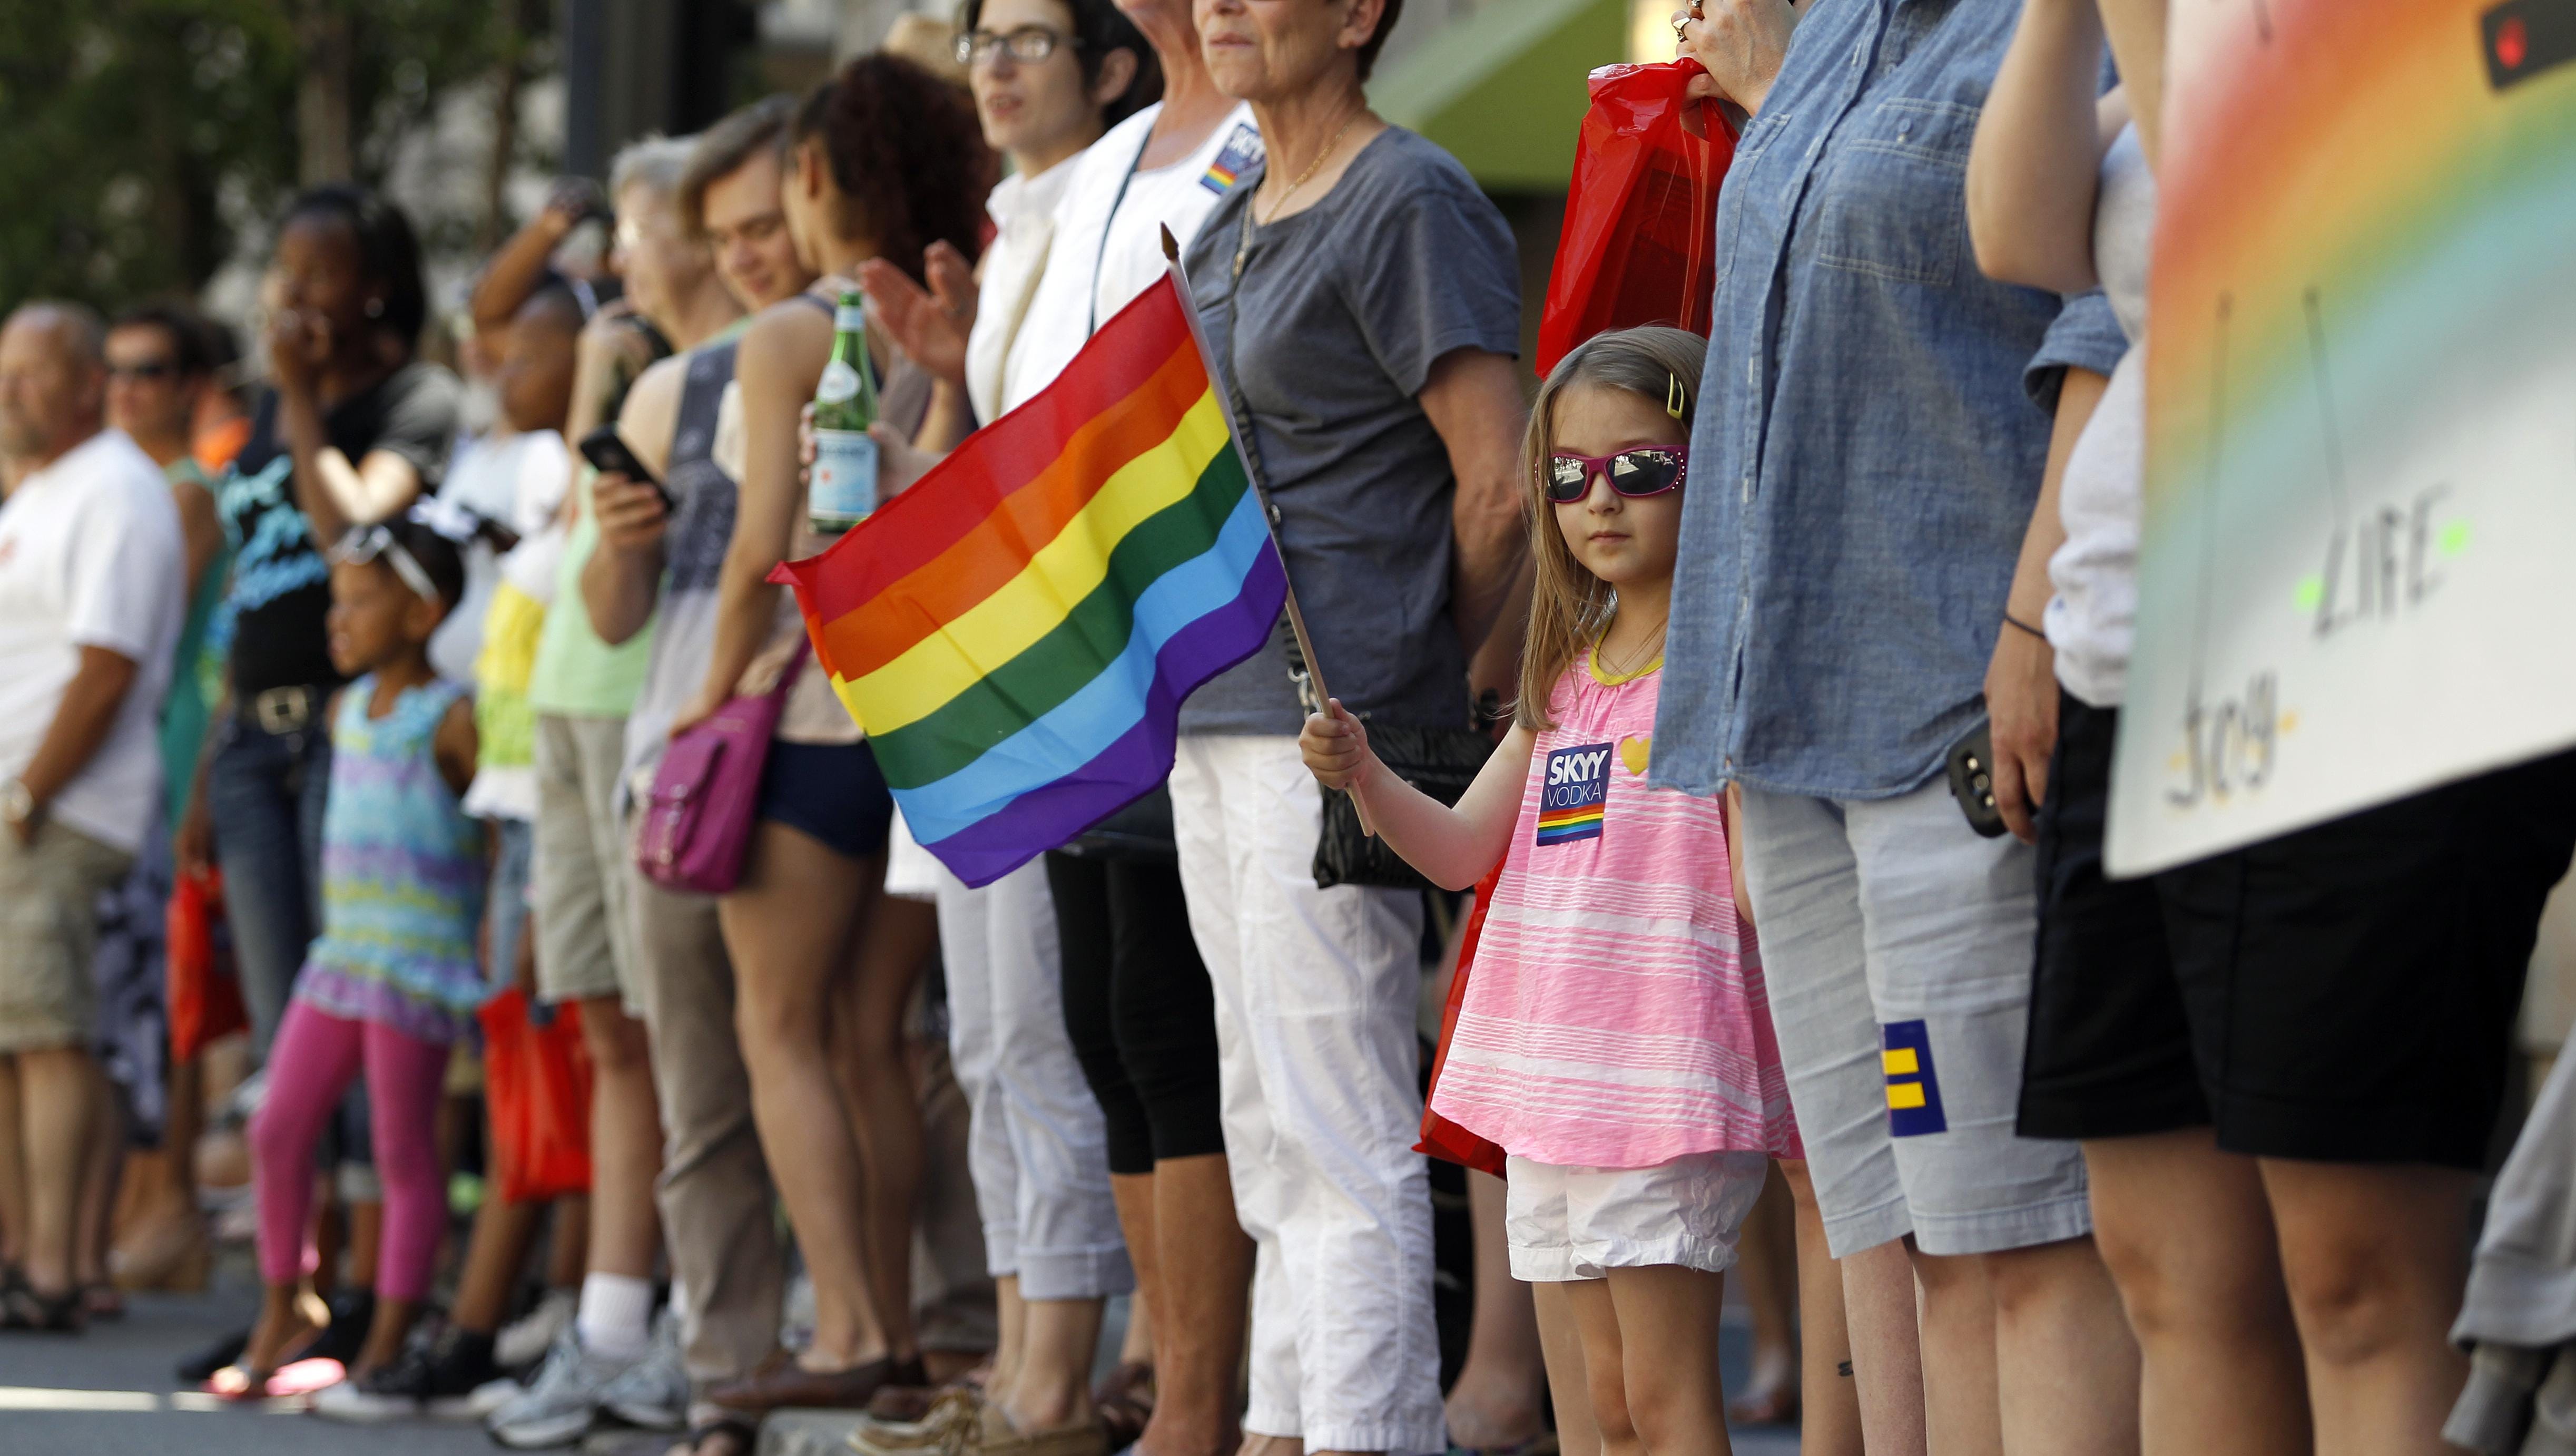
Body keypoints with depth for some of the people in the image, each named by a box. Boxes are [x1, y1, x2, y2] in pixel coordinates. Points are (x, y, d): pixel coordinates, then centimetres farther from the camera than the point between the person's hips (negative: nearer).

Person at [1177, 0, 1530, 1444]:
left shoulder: (1411, 204, -11)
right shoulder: (1235, 223, 17)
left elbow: (1501, 484, -15)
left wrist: (1411, 679, -6)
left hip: (1333, 727, -10)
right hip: (1216, 721, 10)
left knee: (1342, 1137, -10)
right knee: (1270, 1125, 13)